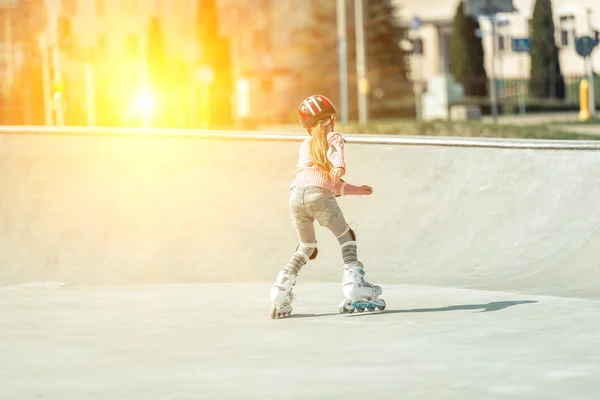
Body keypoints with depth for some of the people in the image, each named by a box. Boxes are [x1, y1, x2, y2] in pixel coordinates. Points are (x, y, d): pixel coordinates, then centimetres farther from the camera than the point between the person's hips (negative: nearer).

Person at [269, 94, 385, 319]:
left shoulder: (305, 147, 31)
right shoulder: (334, 138, 17)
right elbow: (336, 152, -10)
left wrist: (354, 190, 38)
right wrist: (340, 166, -29)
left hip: (296, 195, 5)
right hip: (319, 195, -5)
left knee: (306, 247, 21)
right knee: (347, 238, 11)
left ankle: (280, 294, 8)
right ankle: (354, 290, -5)